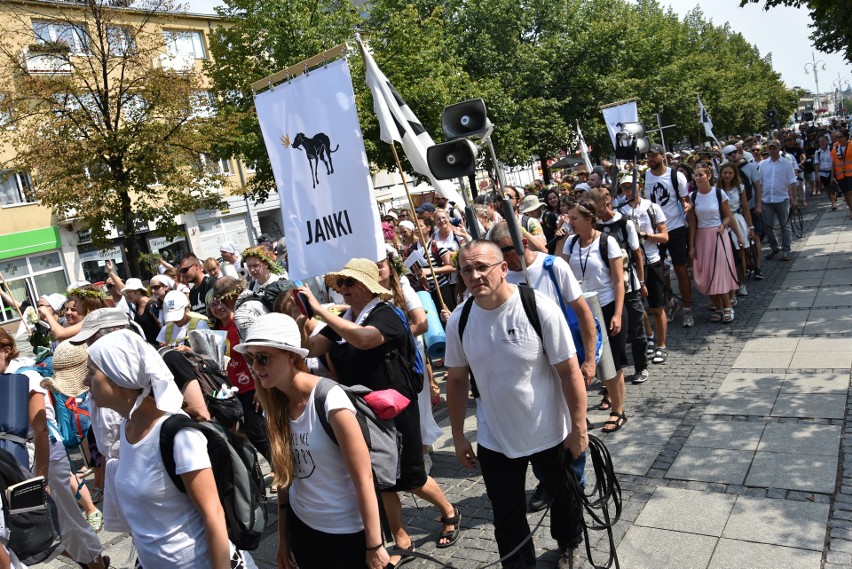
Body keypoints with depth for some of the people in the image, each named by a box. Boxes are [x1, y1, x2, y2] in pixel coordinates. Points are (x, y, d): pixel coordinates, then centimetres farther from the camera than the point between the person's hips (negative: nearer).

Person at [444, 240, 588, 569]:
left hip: (550, 434, -1)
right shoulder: (458, 321, -9)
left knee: (564, 496, 23)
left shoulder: (539, 308, -20)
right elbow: (457, 381, 0)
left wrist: (579, 428, -13)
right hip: (494, 441, 2)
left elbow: (569, 371, -15)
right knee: (507, 518, 12)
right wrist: (458, 436, 4)